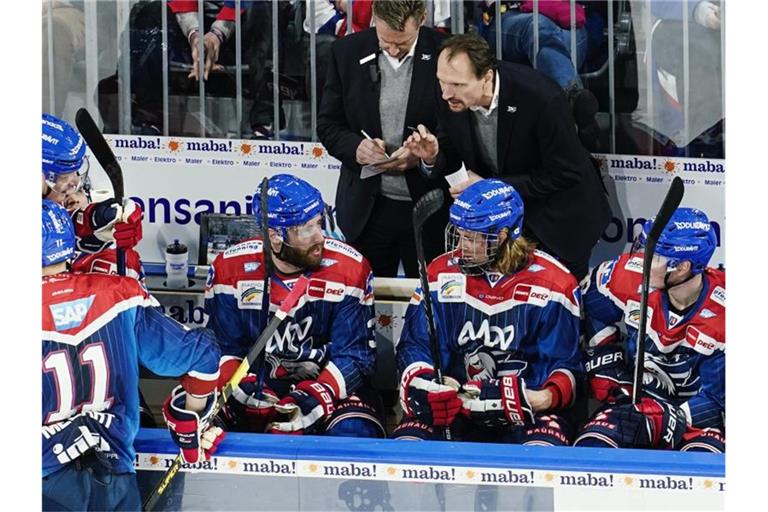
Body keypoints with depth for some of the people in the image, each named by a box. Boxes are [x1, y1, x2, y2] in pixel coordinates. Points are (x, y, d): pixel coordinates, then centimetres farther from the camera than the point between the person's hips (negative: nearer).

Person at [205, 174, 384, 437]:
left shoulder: (349, 268, -11)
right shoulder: (230, 268, -7)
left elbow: (355, 355, -10)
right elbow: (222, 349, 0)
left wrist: (316, 397, -26)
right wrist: (241, 386, -22)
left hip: (328, 386, -1)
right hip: (256, 384, 1)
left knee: (354, 434, -32)